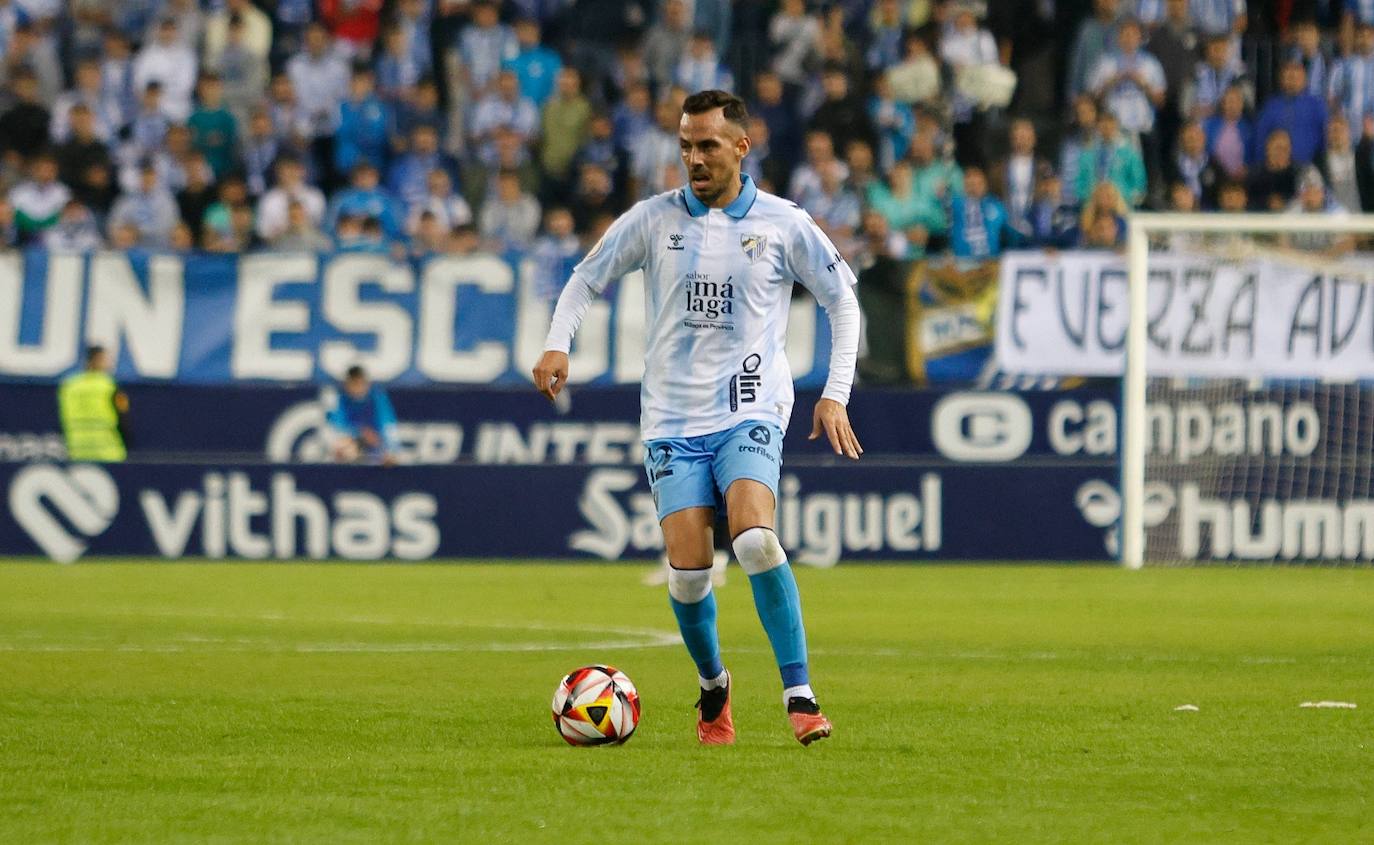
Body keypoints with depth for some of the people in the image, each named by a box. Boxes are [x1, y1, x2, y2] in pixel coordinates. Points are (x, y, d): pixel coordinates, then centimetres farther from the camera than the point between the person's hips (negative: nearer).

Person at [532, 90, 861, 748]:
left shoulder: (783, 224, 1)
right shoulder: (653, 219, 3)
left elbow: (842, 300, 11)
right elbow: (585, 281, 13)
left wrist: (835, 394, 3)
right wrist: (558, 344, -5)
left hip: (750, 411, -2)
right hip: (673, 416, 2)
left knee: (754, 538, -27)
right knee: (688, 571, -9)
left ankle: (799, 695, -22)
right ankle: (713, 686, 20)